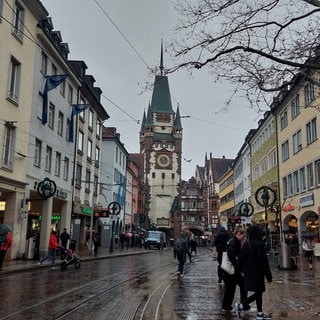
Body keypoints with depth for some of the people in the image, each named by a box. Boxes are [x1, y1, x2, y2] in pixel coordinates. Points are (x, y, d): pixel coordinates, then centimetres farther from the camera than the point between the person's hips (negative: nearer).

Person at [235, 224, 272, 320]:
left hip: (248, 272, 8)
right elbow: (264, 261, -17)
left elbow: (241, 257, 7)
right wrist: (268, 275, -11)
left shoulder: (246, 244, 0)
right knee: (258, 292, 3)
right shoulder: (259, 244, -19)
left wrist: (241, 269, 20)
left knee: (258, 292, 16)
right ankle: (241, 305, -3)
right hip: (257, 273, -8)